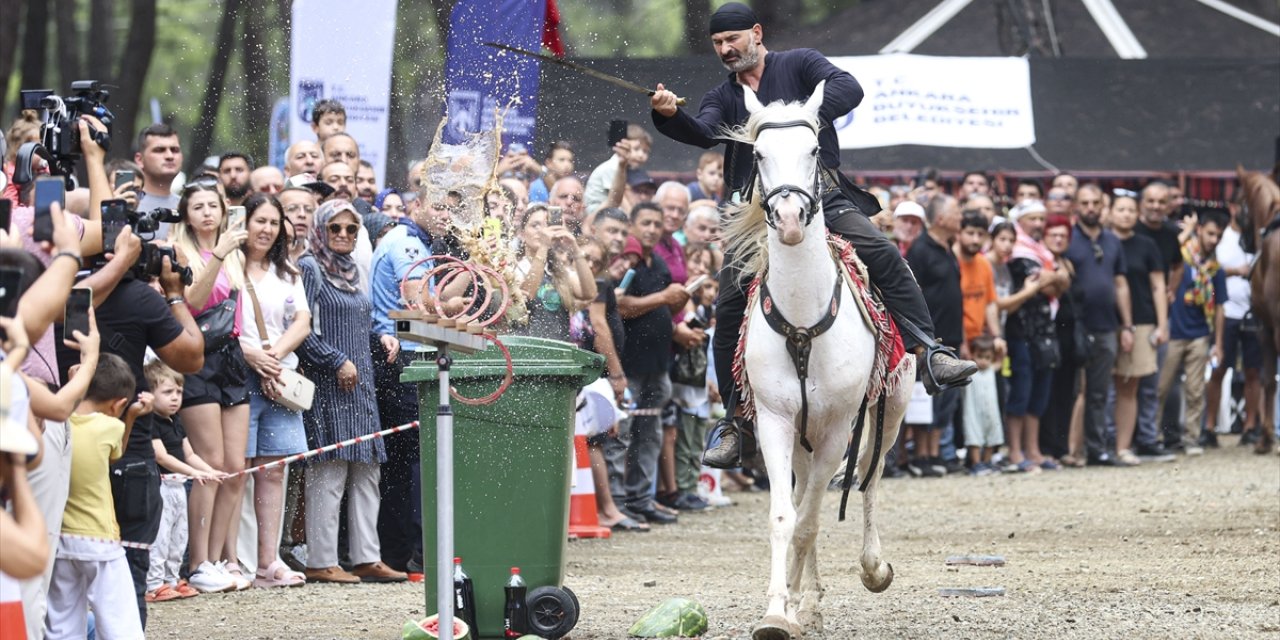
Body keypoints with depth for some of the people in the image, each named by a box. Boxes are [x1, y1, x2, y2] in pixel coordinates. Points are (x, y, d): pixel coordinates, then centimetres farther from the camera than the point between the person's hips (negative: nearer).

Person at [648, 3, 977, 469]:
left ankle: (929, 353, -24)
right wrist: (669, 116, -26)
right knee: (729, 307, -6)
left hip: (822, 199, -3)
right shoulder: (723, 98, 18)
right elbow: (705, 134, -4)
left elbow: (848, 89, -10)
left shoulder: (798, 65, 8)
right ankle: (733, 421, 3)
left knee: (883, 256, -24)